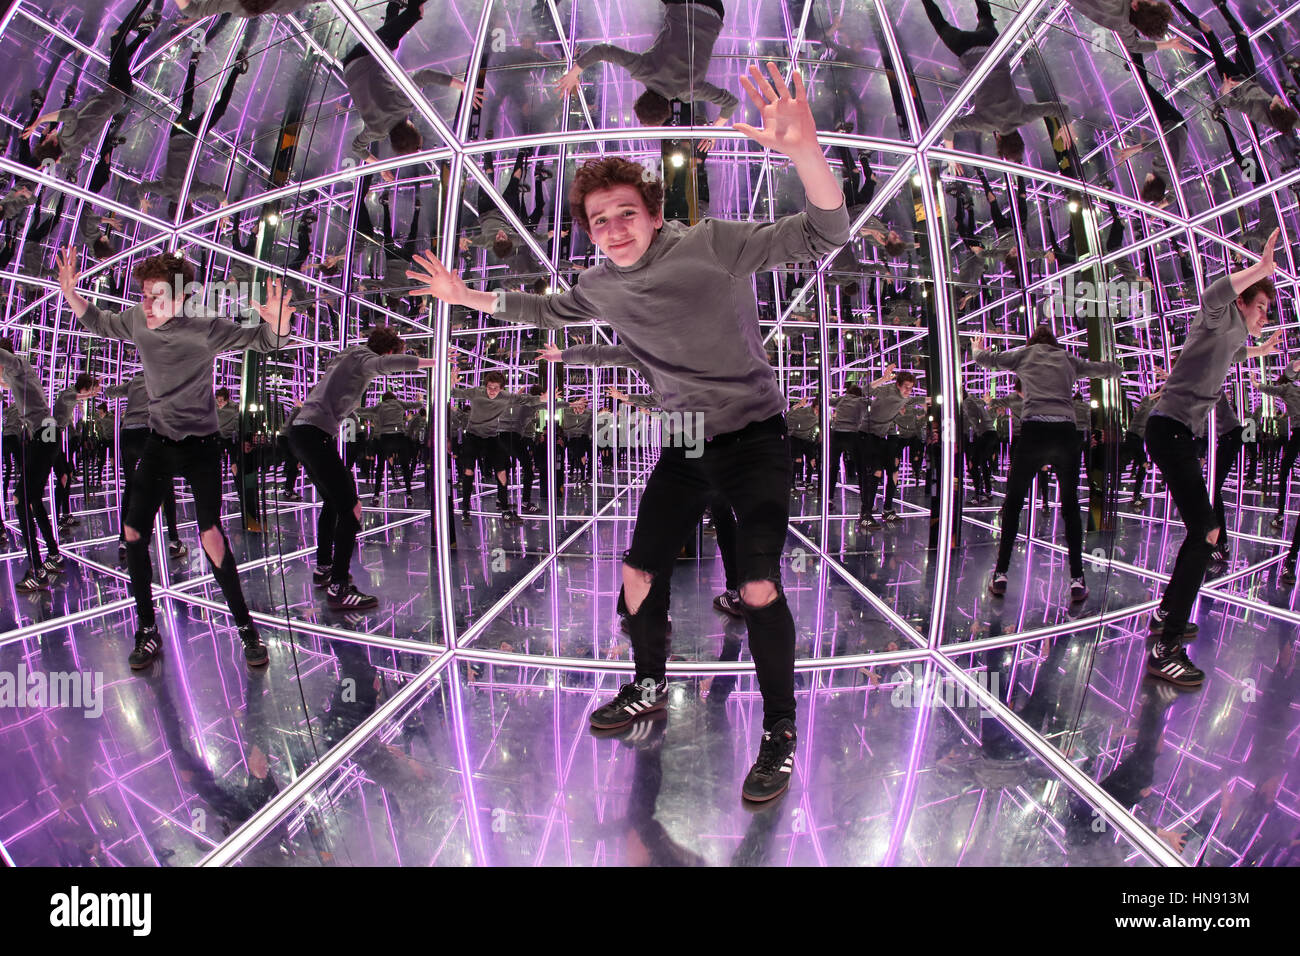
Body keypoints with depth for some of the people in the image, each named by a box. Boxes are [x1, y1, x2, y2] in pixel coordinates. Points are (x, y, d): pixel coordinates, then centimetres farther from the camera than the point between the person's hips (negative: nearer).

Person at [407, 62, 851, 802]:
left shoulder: (712, 245, -15)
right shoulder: (603, 284, 3)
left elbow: (825, 235, -24)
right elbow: (550, 312, 25)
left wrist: (802, 148, -43)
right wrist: (470, 297, 25)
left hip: (755, 438, -6)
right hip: (686, 444, 6)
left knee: (758, 586, -18)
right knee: (640, 573, 9)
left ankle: (781, 735, 3)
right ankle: (650, 690, 34)